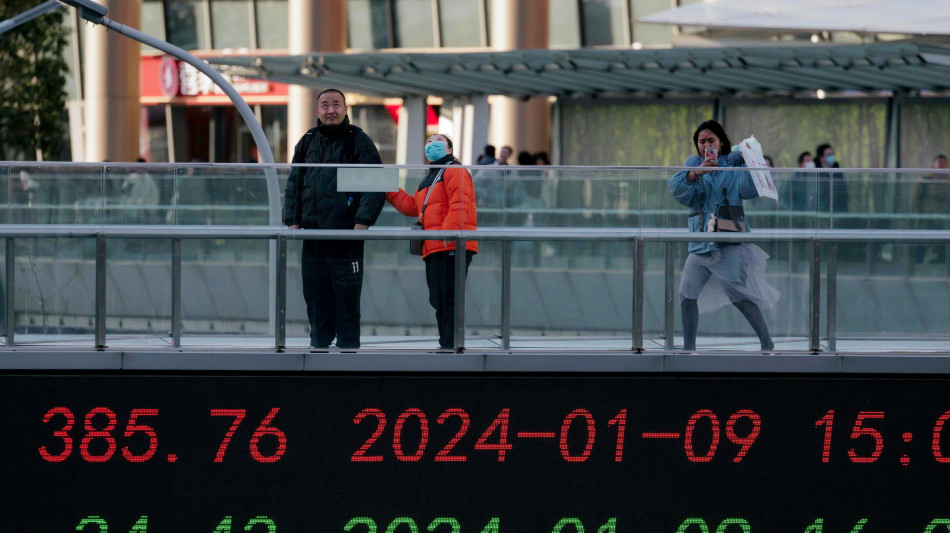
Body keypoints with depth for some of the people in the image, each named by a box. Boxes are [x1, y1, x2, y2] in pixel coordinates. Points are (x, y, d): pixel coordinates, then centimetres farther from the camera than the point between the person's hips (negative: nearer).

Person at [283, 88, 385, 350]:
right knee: (315, 293, 7)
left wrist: (363, 221, -15)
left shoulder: (359, 142, 0)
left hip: (347, 234, -5)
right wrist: (293, 220, 6)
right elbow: (294, 184, 18)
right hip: (312, 234, 5)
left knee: (347, 296, -4)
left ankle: (348, 346, 0)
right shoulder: (308, 142, 14)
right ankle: (319, 344, 16)